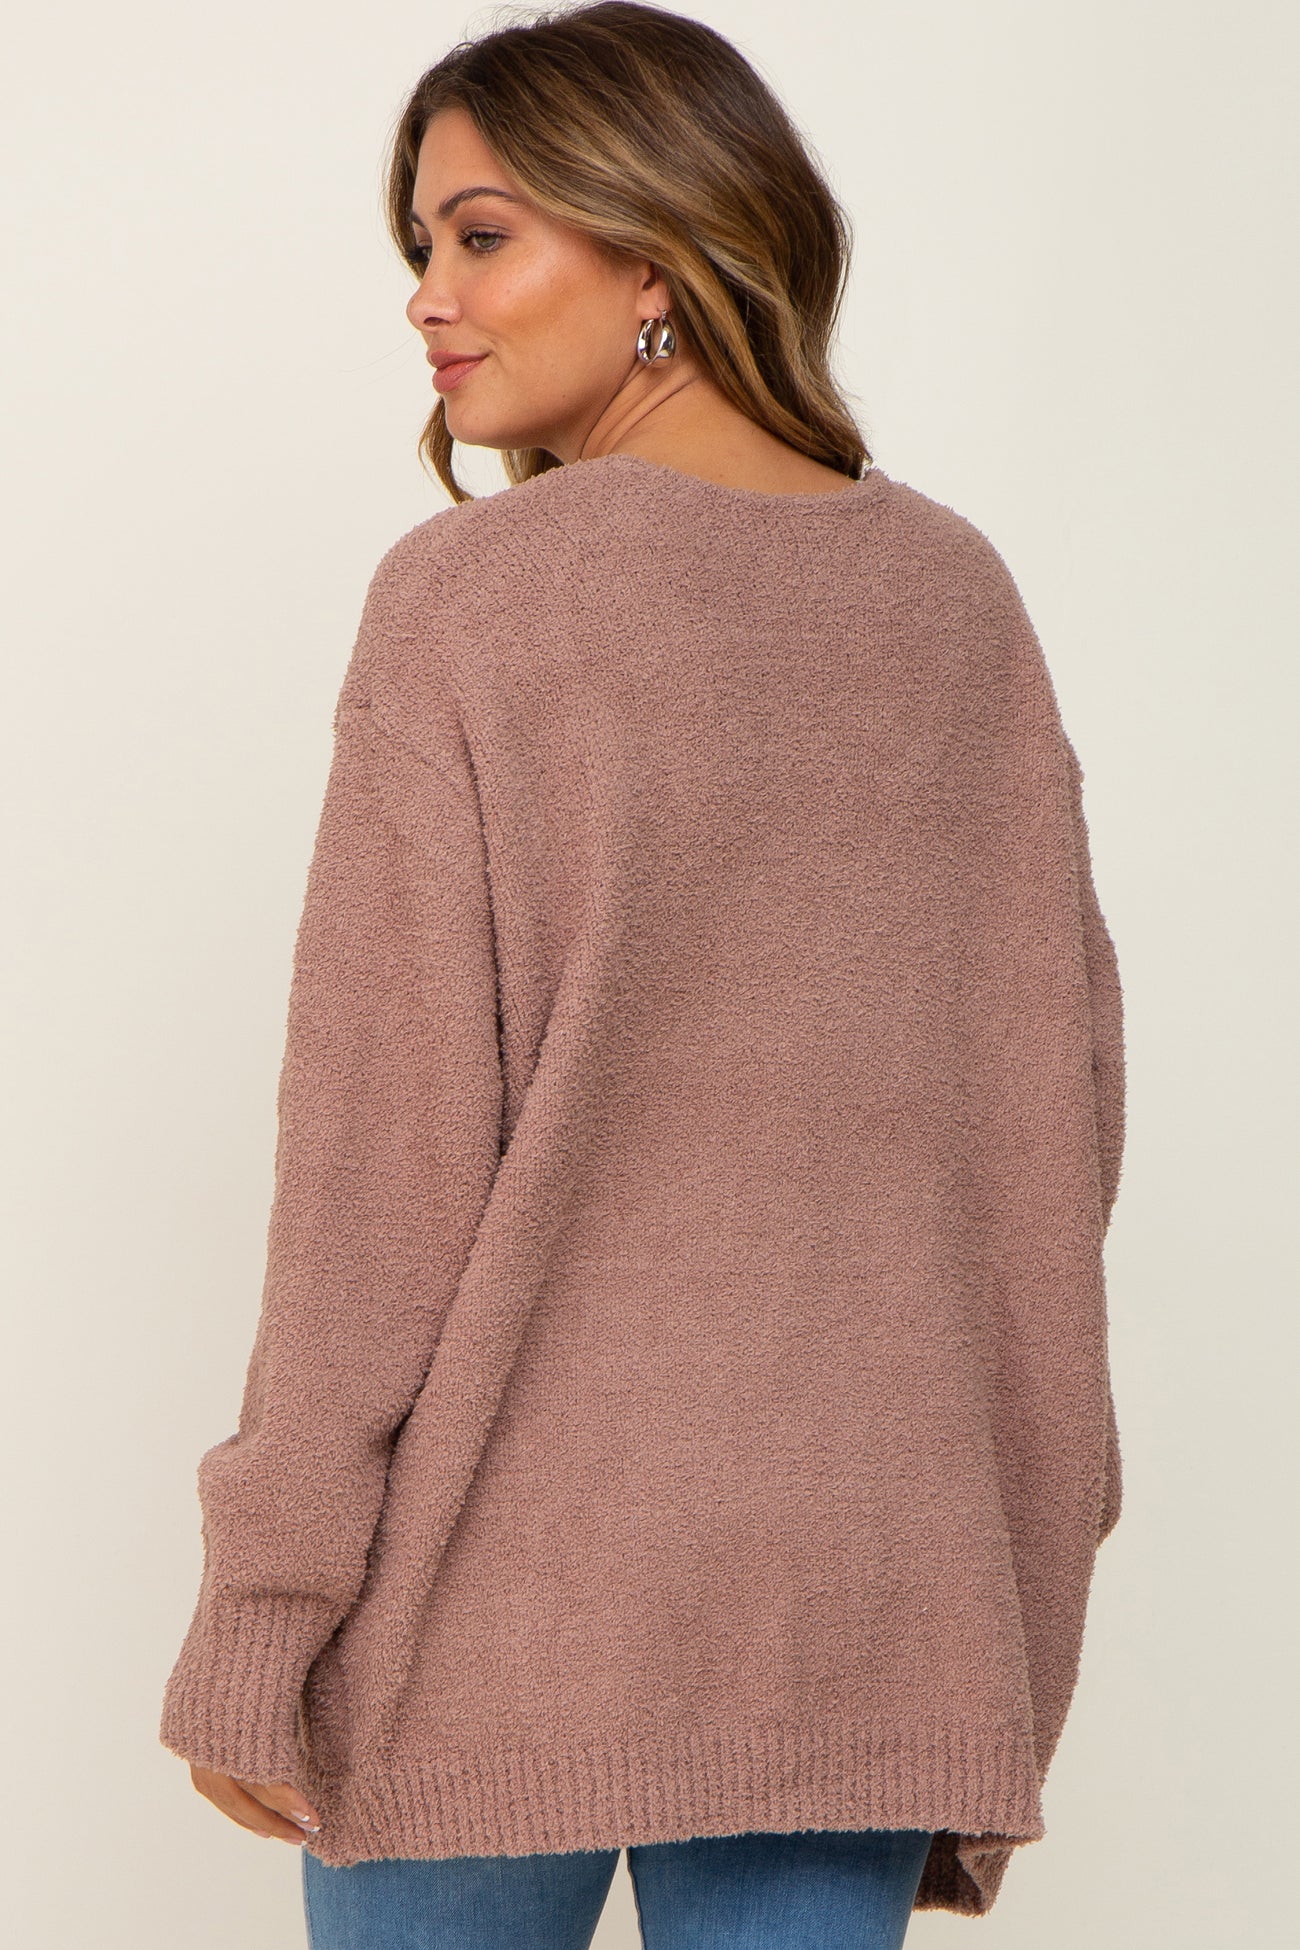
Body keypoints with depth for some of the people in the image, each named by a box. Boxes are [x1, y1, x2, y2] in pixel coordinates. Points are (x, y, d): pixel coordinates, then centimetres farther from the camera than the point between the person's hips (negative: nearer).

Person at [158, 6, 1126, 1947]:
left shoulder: (471, 600, -10)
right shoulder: (960, 597, 4)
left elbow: (388, 1143, -12)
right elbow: (1057, 1089, 7)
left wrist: (259, 1607, -5)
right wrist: (1019, 1539, 16)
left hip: (512, 1576, -4)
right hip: (871, 1586, 4)